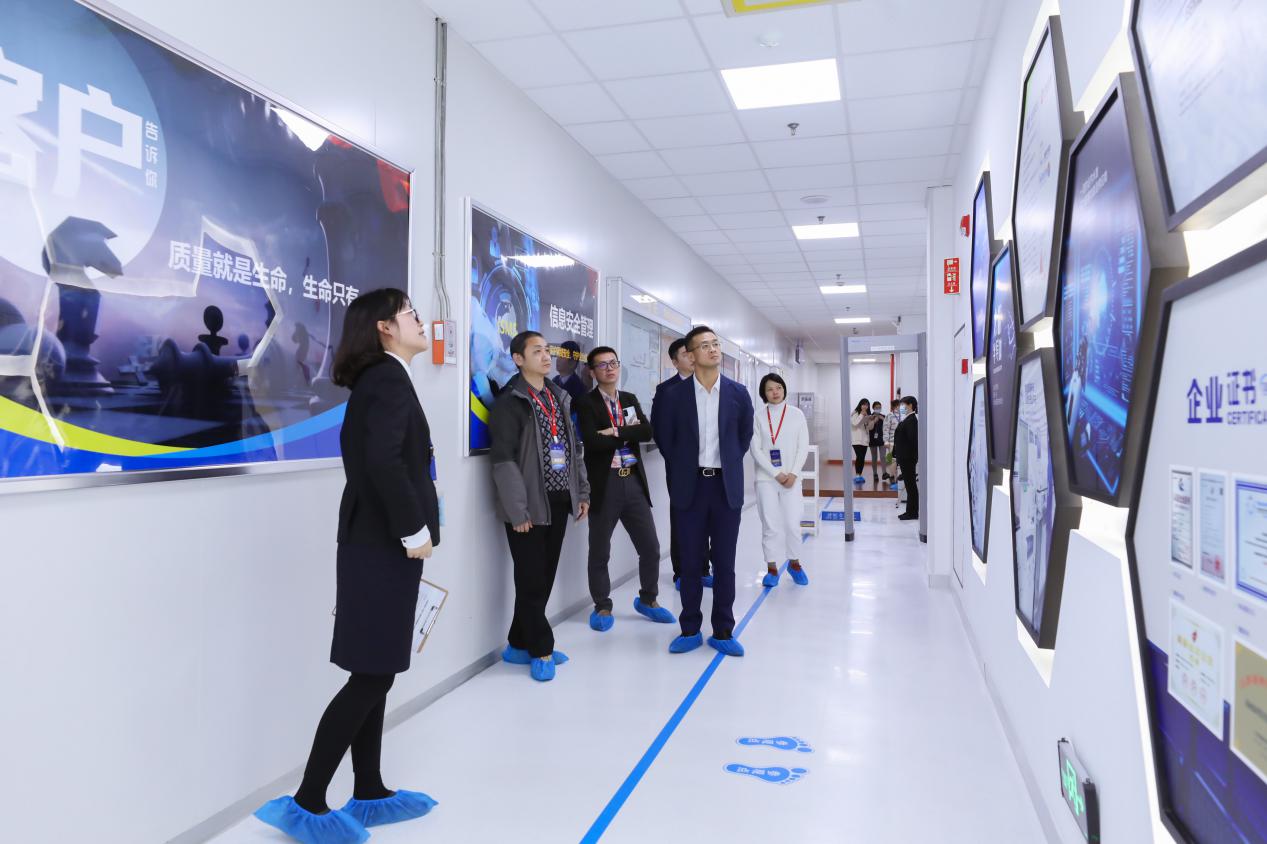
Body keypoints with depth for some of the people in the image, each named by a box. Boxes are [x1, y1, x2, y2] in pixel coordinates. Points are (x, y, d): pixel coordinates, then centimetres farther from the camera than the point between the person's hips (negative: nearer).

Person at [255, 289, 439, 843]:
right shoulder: (390, 377, -14)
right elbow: (383, 459, -29)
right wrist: (415, 531, -20)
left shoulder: (373, 381, 15)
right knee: (371, 675, -3)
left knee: (376, 674, 14)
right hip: (386, 548, -9)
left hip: (374, 543, 9)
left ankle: (369, 794, 24)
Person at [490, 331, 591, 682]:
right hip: (530, 506, -7)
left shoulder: (559, 398, 14)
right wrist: (517, 510, -18)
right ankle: (540, 649, 16)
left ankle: (520, 645, 25)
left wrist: (582, 492, 15)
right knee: (531, 581, 1)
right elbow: (504, 461, -14)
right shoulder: (510, 402, -8)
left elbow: (574, 448, 19)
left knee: (545, 578, 11)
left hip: (559, 502, 7)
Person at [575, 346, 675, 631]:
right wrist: (629, 433, -10)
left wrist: (617, 432, -16)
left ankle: (648, 599, 29)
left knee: (650, 547, 10)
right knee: (600, 552, 7)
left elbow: (647, 432, -3)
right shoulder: (586, 403, -5)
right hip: (604, 485, -5)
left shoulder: (630, 400, 13)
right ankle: (602, 607, 23)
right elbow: (592, 441, -20)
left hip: (634, 482, 5)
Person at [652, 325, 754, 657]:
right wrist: (682, 468, 9)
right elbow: (664, 437, 8)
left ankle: (723, 631, 17)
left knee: (725, 563, 7)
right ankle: (690, 630, 18)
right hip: (690, 486, -1)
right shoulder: (674, 394, -2)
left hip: (727, 486, 1)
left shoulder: (738, 393, 2)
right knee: (691, 562, 6)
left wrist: (728, 464, 11)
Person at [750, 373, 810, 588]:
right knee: (770, 524, 1)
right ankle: (772, 568, 12)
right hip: (766, 478, 0)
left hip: (791, 478, 0)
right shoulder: (758, 416, 0)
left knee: (793, 523, -2)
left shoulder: (796, 414, 3)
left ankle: (794, 563, 20)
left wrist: (793, 474, -8)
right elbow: (755, 449, -3)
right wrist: (776, 474, -9)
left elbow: (803, 447, 2)